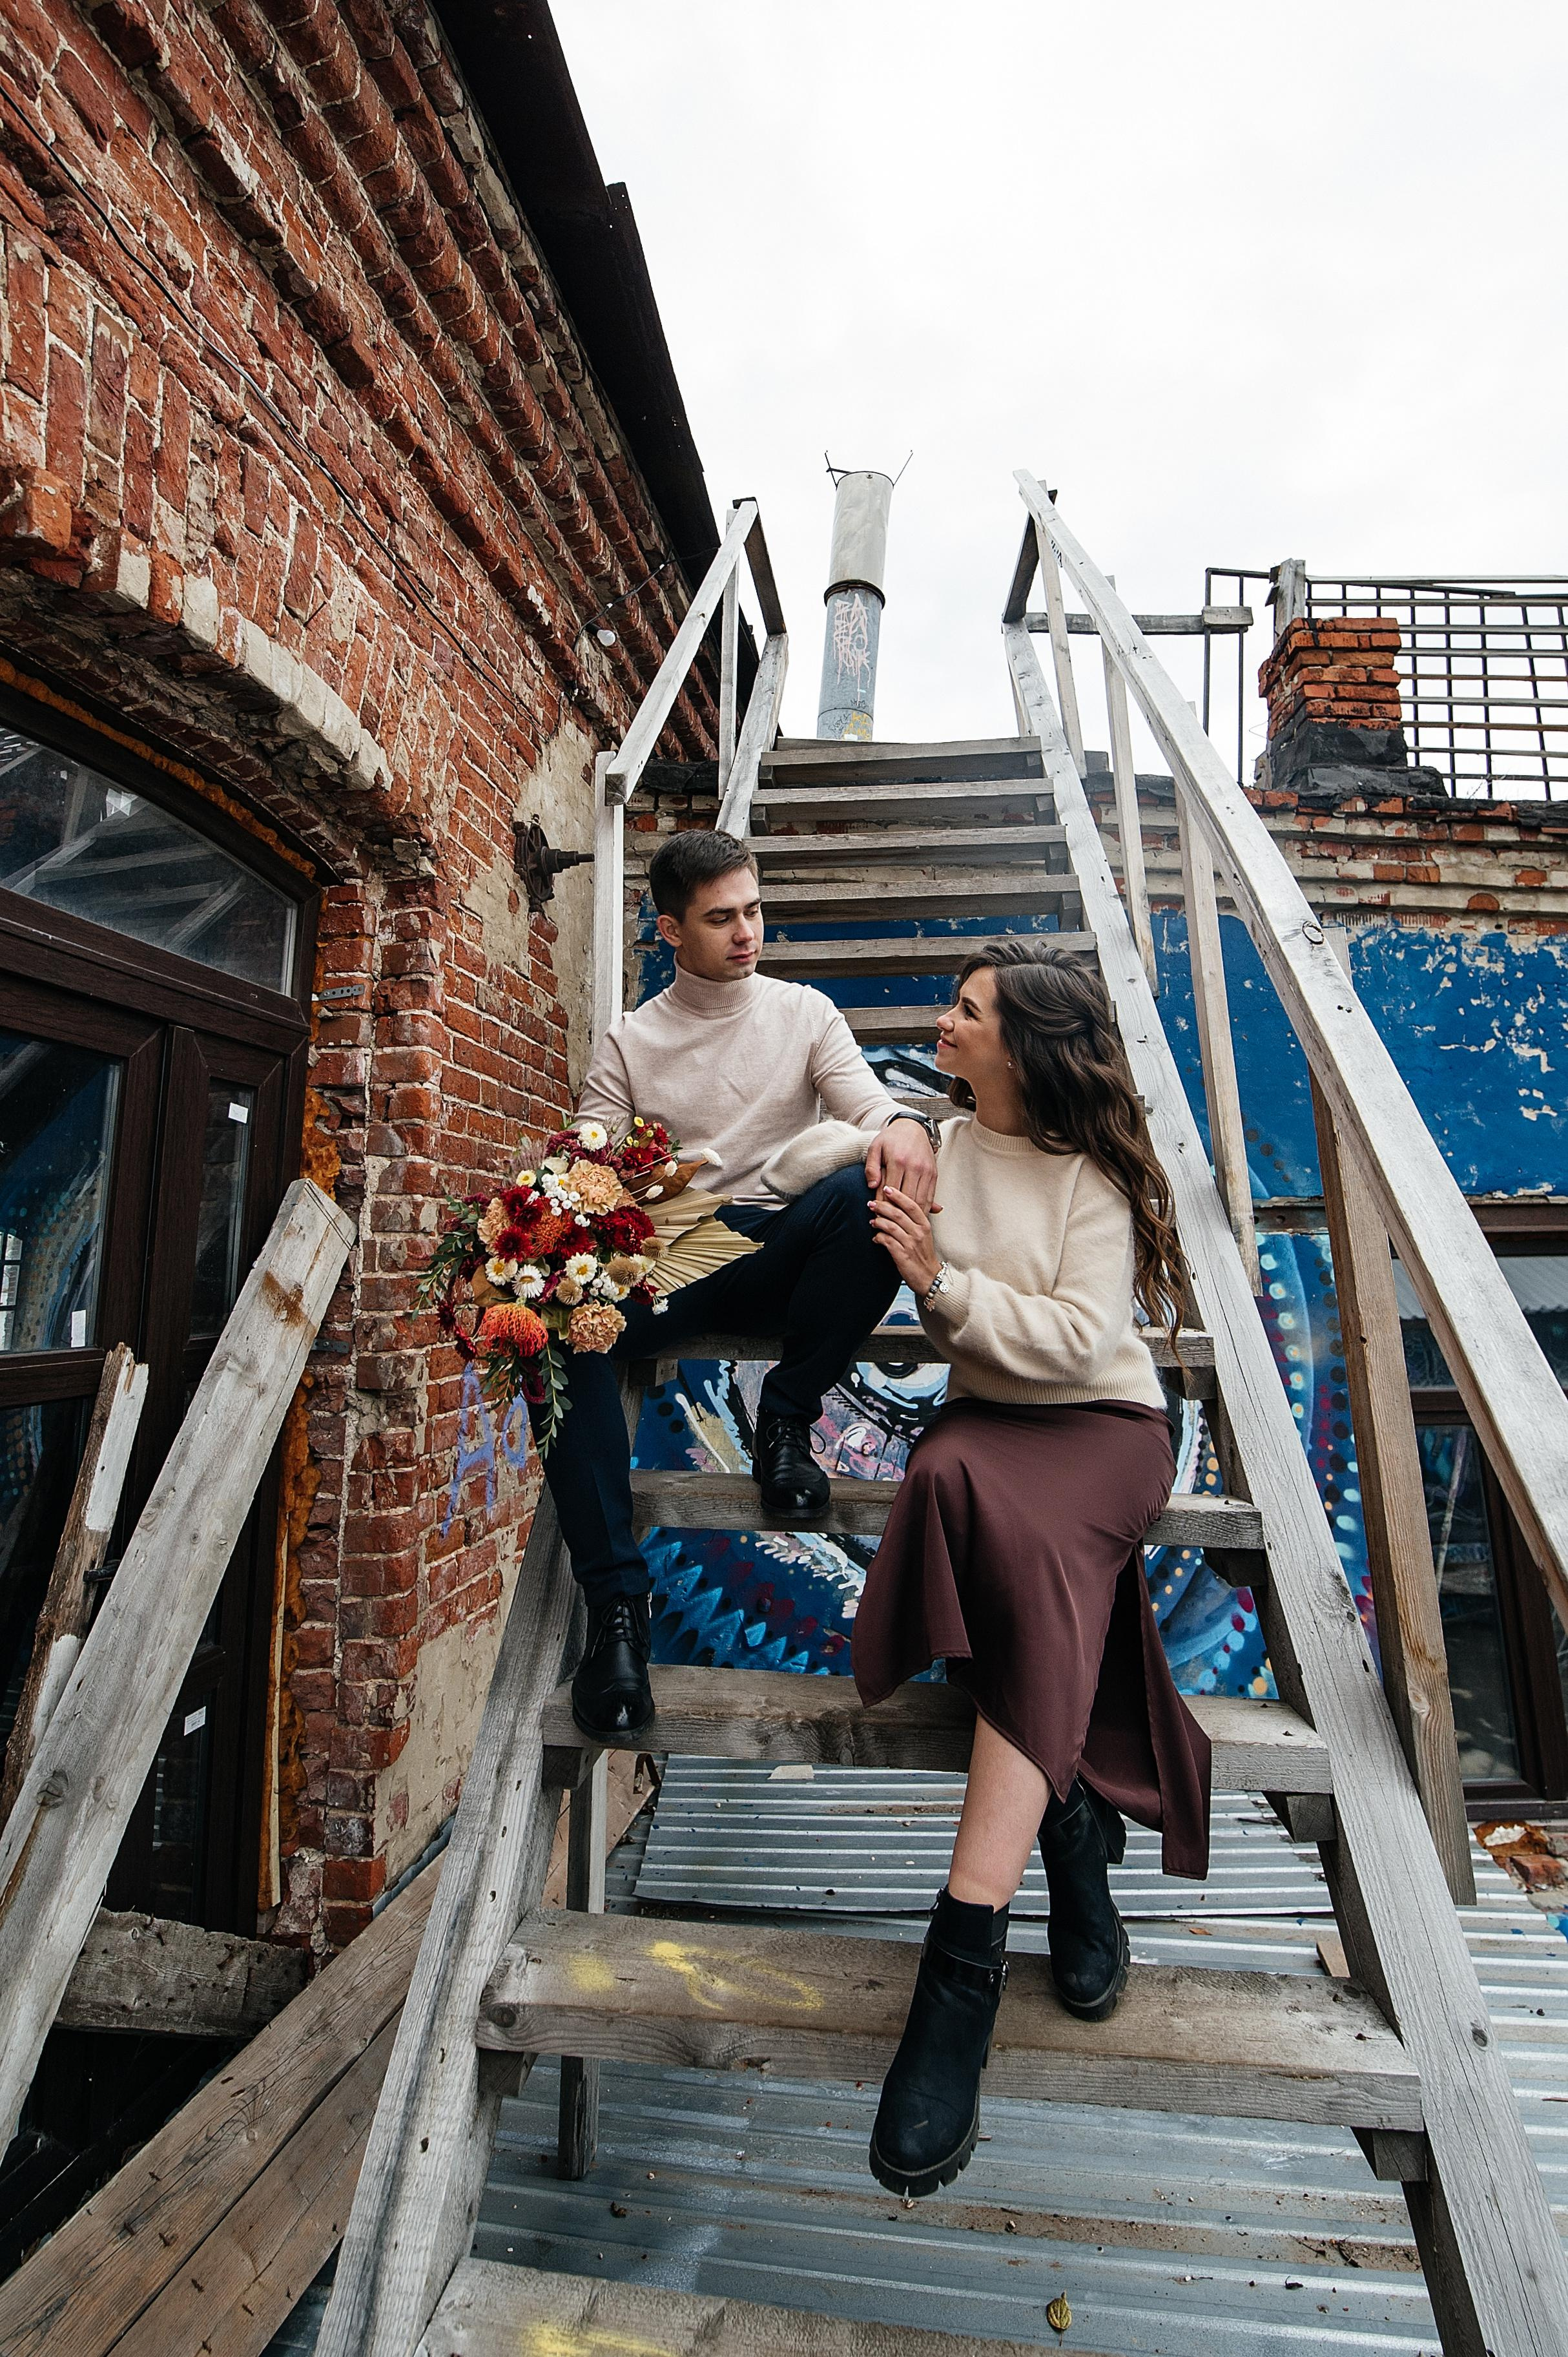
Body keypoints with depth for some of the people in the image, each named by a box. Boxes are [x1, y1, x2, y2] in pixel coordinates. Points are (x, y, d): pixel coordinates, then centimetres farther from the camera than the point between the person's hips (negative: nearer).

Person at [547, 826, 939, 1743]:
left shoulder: (806, 1012, 13)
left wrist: (905, 1125, -27)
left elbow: (867, 1102, -1)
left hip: (780, 1249, 0)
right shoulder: (629, 1042, 13)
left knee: (875, 1187, -32)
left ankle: (787, 1418, -14)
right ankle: (618, 1599, -22)